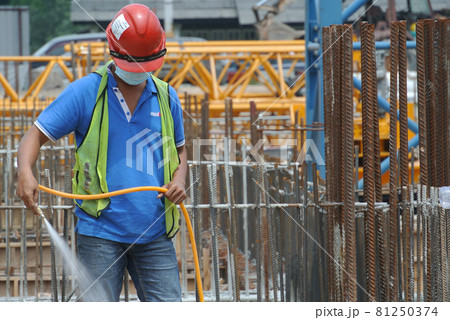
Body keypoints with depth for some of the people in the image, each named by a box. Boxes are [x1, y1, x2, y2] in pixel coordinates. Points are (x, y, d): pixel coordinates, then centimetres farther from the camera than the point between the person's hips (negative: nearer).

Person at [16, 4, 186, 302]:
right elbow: (36, 135, -2)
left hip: (154, 233, 3)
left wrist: (179, 181, 3)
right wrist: (25, 172, -23)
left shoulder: (166, 97, 11)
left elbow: (179, 150, 25)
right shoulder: (85, 92, -1)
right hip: (100, 231, -3)